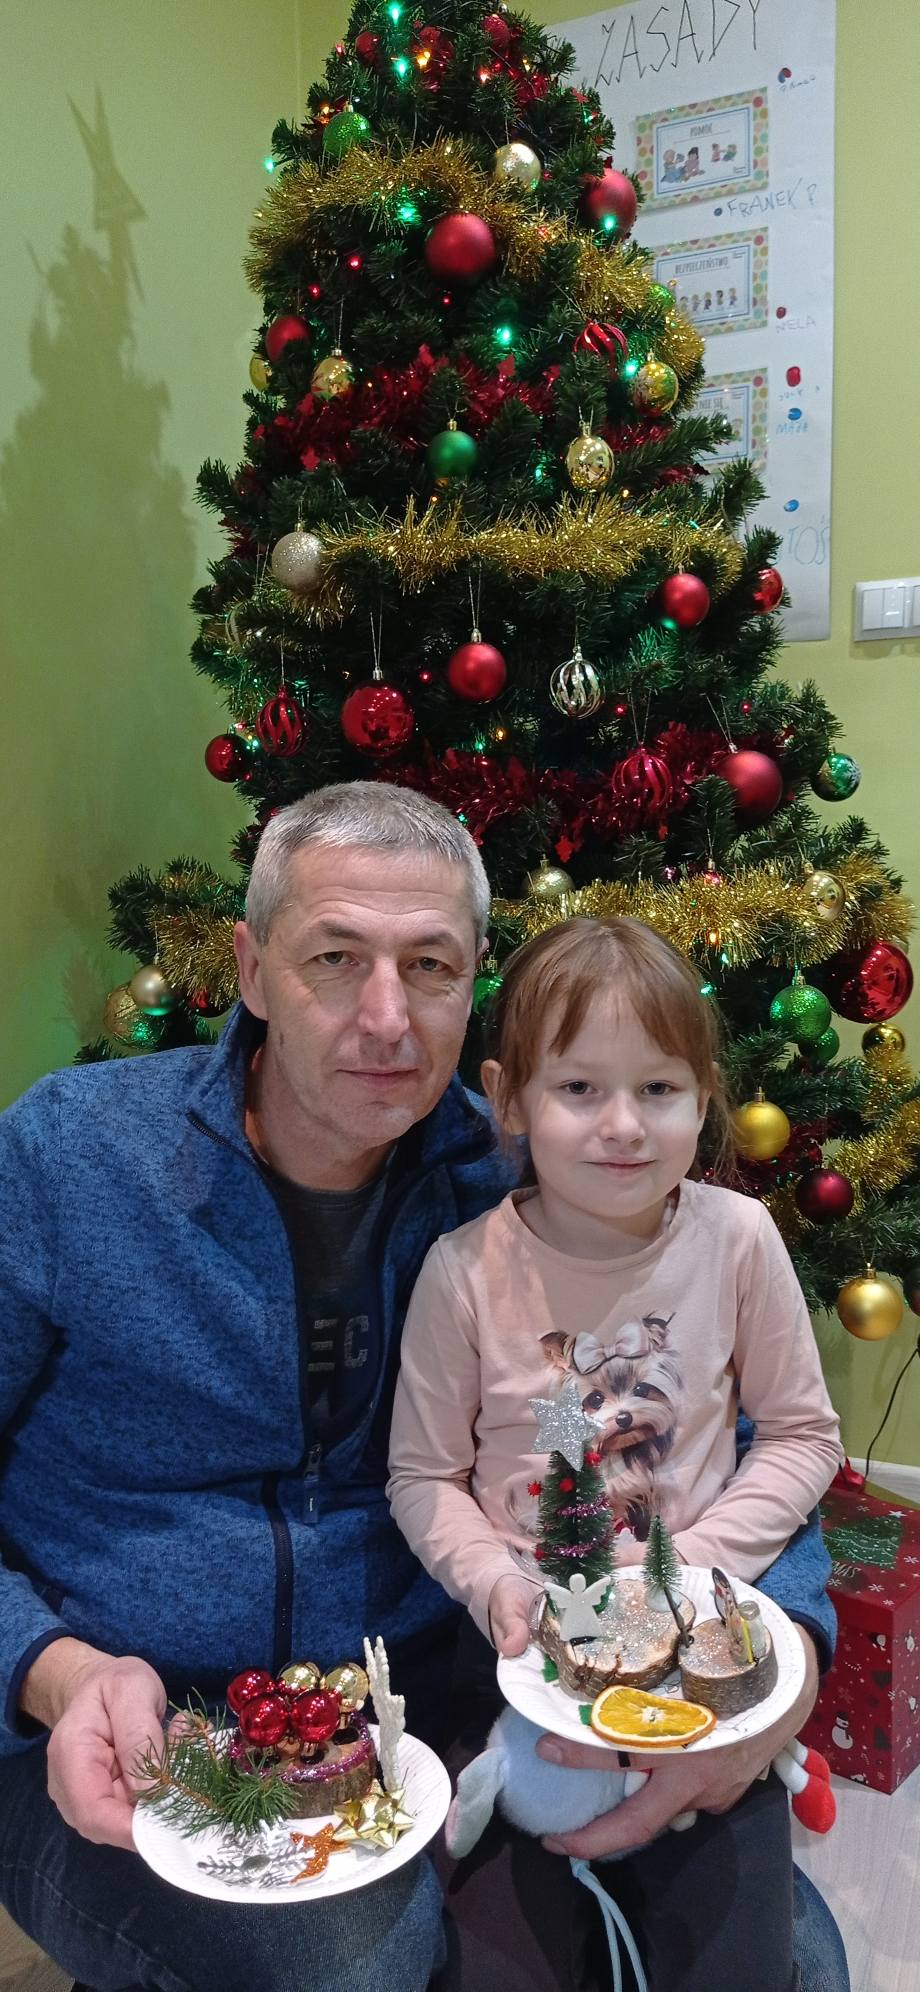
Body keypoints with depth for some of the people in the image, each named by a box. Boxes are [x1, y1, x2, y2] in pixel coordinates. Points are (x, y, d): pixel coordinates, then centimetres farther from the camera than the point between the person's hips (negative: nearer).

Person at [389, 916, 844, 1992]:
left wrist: (701, 1558, -10)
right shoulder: (464, 1269, -13)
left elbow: (804, 1434, 0)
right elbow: (423, 1477, -2)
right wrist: (495, 1584, -17)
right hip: (523, 1626, 0)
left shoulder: (737, 1238, -11)